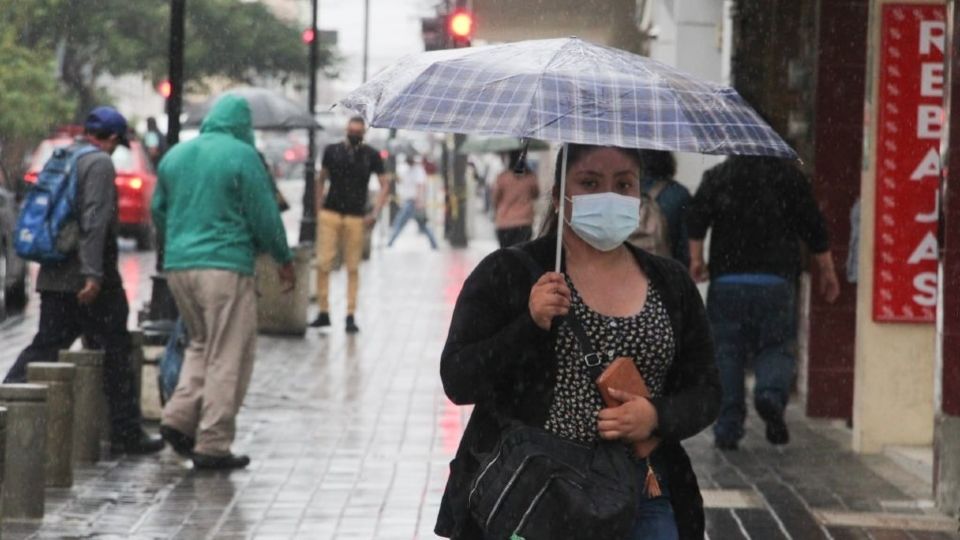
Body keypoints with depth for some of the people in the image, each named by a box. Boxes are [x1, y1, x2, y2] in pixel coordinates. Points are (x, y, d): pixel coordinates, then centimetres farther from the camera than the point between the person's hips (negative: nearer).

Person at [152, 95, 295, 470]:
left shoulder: (175, 155, 12)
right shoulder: (242, 157, -7)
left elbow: (158, 211, 20)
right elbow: (264, 216, -6)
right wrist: (284, 260, 8)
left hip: (177, 266, 6)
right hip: (225, 266, -6)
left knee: (201, 344, 22)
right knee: (227, 358, 0)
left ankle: (179, 417, 6)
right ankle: (212, 445, -2)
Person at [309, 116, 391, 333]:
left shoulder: (371, 155, 3)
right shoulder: (332, 151, 6)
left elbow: (385, 185, 5)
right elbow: (321, 179, 14)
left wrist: (375, 213, -4)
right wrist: (318, 208, 5)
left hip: (356, 217, -1)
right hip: (330, 214, 1)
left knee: (353, 268, 1)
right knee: (323, 264, -6)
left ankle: (351, 316, 5)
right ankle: (323, 313, 1)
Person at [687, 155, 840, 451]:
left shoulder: (717, 176, 7)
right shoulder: (789, 175, 4)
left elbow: (696, 219, -4)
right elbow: (814, 229, 5)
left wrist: (696, 259, 1)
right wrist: (827, 271, 13)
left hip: (726, 280, 1)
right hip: (776, 279, -1)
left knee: (726, 351, 7)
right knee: (777, 347, 9)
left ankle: (727, 428, 4)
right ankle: (771, 393, -21)